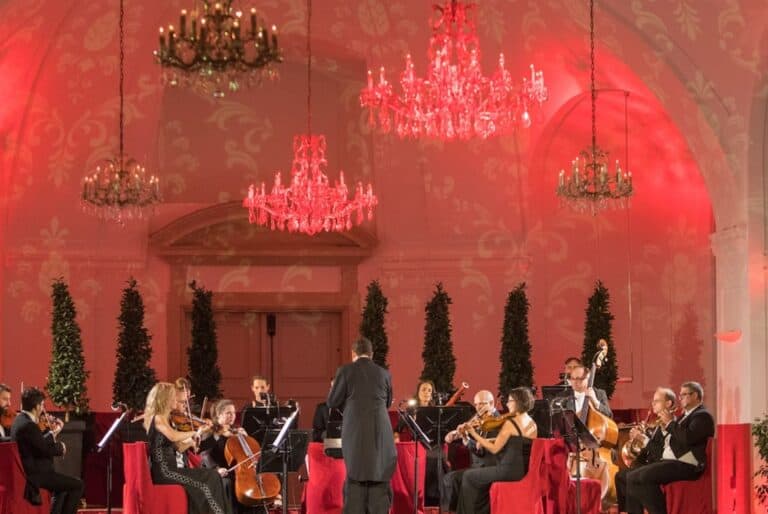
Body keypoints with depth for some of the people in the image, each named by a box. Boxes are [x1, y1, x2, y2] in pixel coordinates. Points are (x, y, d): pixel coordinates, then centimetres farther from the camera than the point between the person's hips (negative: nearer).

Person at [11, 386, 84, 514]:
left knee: (64, 484, 32)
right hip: (34, 475, -11)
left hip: (27, 472, 11)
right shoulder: (28, 425, -22)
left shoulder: (20, 420, 9)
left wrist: (52, 431, 9)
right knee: (78, 485, -6)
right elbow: (47, 449, -21)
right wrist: (61, 446, -3)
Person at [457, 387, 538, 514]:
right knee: (483, 479, 31)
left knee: (468, 476, 10)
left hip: (509, 471, -8)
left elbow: (495, 449, -14)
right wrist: (488, 441, 15)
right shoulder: (533, 425, 8)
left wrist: (474, 434, -8)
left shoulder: (510, 423, -16)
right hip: (525, 472, 8)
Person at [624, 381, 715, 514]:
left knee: (645, 477, -29)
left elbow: (687, 438, -22)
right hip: (669, 461, 10)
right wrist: (665, 427, 9)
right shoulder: (686, 415, 23)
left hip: (685, 465, -10)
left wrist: (671, 422, -10)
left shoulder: (703, 416, -6)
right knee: (632, 477, 0)